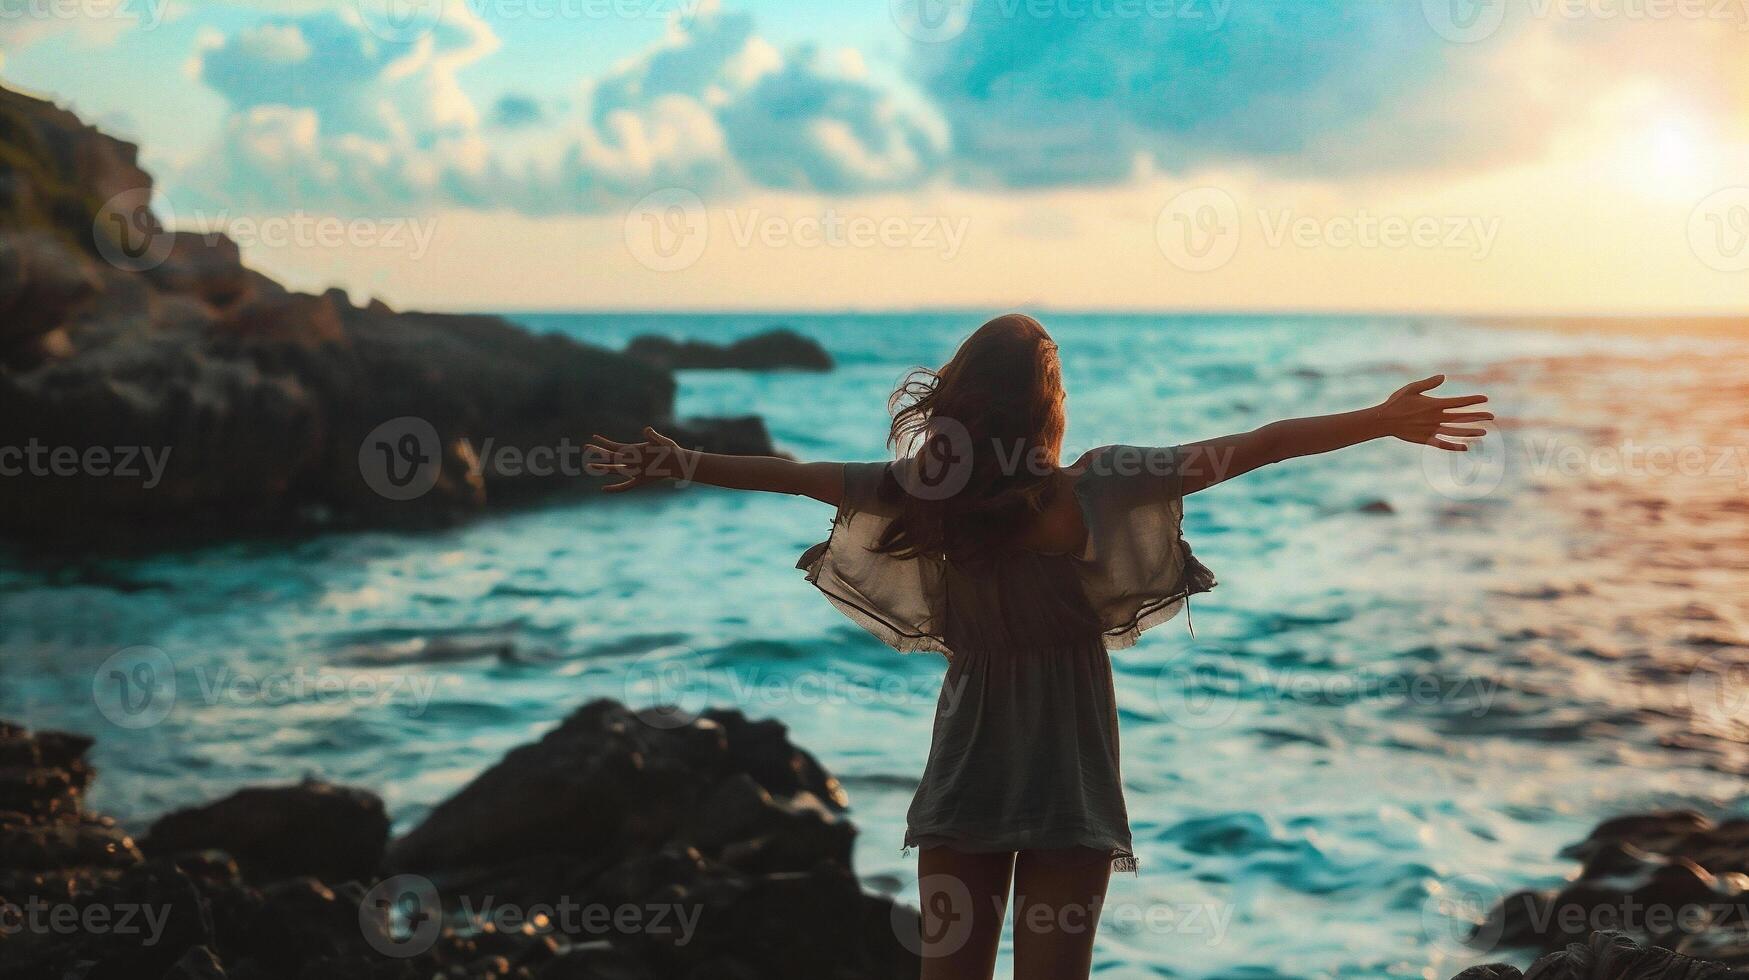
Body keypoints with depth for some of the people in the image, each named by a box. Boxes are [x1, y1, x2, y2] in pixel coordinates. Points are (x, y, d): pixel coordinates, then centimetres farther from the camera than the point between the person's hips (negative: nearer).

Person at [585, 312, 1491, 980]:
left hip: (965, 773, 3)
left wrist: (679, 464, 22)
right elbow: (1253, 449, -16)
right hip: (1067, 779, -3)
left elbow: (794, 474, 7)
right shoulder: (1088, 492, -14)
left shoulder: (923, 493, -4)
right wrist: (1386, 420, -13)